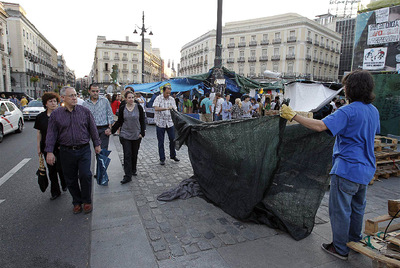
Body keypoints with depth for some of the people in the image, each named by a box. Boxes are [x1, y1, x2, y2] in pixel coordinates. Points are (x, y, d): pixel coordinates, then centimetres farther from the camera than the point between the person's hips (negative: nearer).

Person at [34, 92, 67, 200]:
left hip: (60, 147, -3)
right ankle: (55, 192, 22)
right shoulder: (40, 117, 6)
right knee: (51, 170, 9)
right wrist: (39, 148, 8)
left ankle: (64, 184, 27)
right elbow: (39, 133, 10)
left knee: (60, 168, -3)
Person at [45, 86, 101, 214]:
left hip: (84, 150, -1)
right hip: (66, 152, 1)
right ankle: (77, 202, 27)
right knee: (71, 179, 9)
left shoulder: (85, 111, 2)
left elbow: (93, 129, 7)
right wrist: (49, 152, -3)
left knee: (85, 175, -8)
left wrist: (97, 144, 8)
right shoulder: (56, 114, 2)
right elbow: (51, 134, 2)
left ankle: (87, 201, 13)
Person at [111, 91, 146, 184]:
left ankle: (133, 169, 35)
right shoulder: (122, 108, 1)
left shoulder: (139, 107, -2)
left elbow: (142, 121, 2)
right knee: (127, 155, -4)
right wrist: (111, 130, 1)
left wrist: (142, 132, -5)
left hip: (136, 135, 0)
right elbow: (119, 122, 8)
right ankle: (127, 176, -1)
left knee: (134, 154, 11)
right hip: (125, 135, 0)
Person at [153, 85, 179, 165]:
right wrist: (166, 108, -29)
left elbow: (174, 110, 9)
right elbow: (156, 108, -20)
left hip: (170, 122, 4)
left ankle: (173, 155, 28)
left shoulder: (172, 99, 7)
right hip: (160, 123, -3)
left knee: (173, 139, 8)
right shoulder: (158, 98, -6)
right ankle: (162, 159, 14)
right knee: (161, 142, 4)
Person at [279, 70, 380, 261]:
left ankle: (340, 248, 20)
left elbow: (320, 126, -33)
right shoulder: (373, 110, 6)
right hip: (365, 169, 9)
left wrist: (293, 116, -28)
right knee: (357, 207, 24)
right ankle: (355, 240, 42)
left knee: (340, 209, 6)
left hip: (347, 169, -9)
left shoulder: (348, 111, -21)